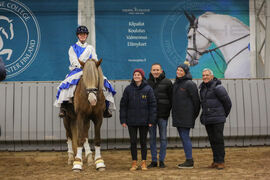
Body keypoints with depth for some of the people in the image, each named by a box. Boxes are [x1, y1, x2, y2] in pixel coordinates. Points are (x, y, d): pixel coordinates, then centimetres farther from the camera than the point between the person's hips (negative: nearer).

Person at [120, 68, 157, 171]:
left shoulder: (148, 89, -3)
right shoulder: (128, 89, 1)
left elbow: (152, 105, -3)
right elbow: (123, 105, 2)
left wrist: (151, 120, -7)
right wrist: (123, 120, -3)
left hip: (144, 121, -1)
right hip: (131, 121, 1)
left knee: (143, 142, 8)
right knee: (133, 142, 6)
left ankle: (143, 162, 20)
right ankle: (134, 163, 18)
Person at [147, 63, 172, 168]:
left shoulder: (167, 82, 0)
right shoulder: (147, 83, 6)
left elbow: (171, 98, 0)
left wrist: (168, 111, -7)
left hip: (163, 114, -2)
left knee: (163, 138, 5)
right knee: (152, 138, 8)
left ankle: (162, 160, 15)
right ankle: (154, 160, 18)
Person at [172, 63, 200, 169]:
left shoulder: (189, 84, -11)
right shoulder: (176, 83, 14)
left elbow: (195, 100, -9)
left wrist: (194, 115, -4)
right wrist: (174, 113, 14)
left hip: (186, 116, -8)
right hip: (177, 116, 8)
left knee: (185, 137, -8)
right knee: (183, 137, 10)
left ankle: (189, 161, -1)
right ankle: (188, 160, 17)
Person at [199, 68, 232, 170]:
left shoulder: (218, 88, -12)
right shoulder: (202, 88, 12)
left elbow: (227, 102, -6)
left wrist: (224, 115, 6)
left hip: (218, 119, -7)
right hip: (207, 119, 7)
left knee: (218, 139, -4)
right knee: (212, 140, 9)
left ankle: (221, 161, 4)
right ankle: (215, 161, 16)